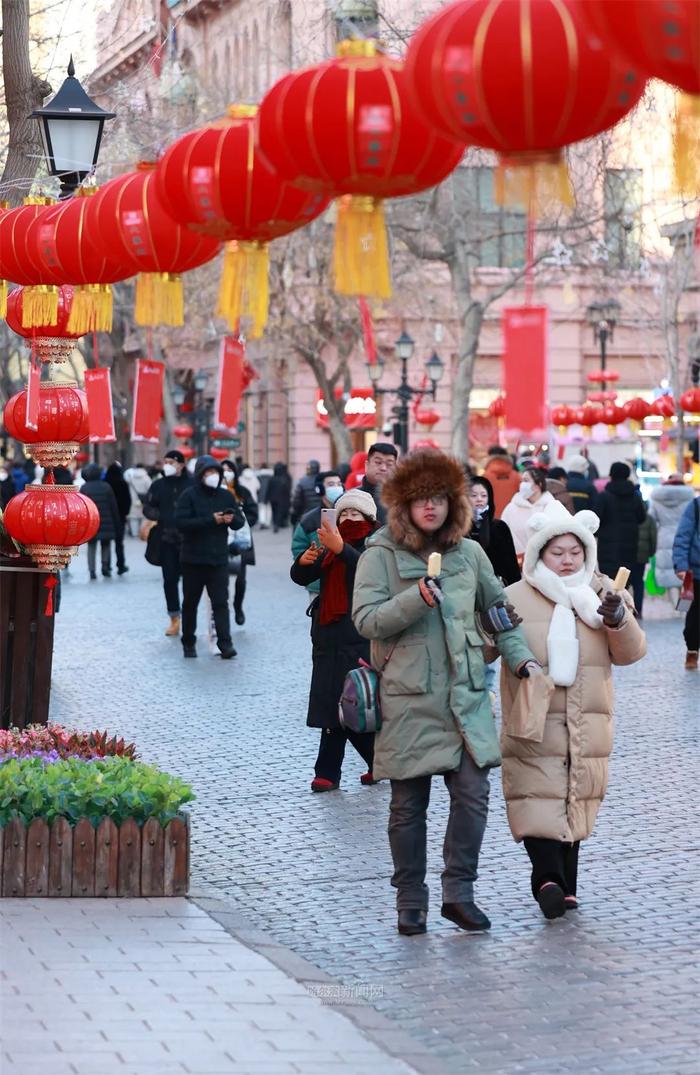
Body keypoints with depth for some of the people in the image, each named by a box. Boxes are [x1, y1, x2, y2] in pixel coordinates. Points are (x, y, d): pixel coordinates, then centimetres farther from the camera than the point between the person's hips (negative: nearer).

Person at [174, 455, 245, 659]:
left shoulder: (225, 495, 8)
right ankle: (188, 643, 20)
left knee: (221, 602, -7)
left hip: (219, 559, 2)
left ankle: (225, 643, -12)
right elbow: (181, 522, -17)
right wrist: (211, 520, -21)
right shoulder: (189, 495, -5)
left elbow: (240, 521, 12)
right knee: (190, 602, 9)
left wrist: (232, 519, -13)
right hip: (193, 558, -2)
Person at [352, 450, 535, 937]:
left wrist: (521, 656, 11)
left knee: (473, 793, -7)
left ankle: (459, 892, 6)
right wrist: (417, 598, -23)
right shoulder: (381, 555, -2)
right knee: (408, 804, 4)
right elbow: (366, 619, -11)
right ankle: (411, 902, 15)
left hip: (466, 695, 3)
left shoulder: (469, 553, 9)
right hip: (408, 699, -3)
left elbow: (498, 609, 21)